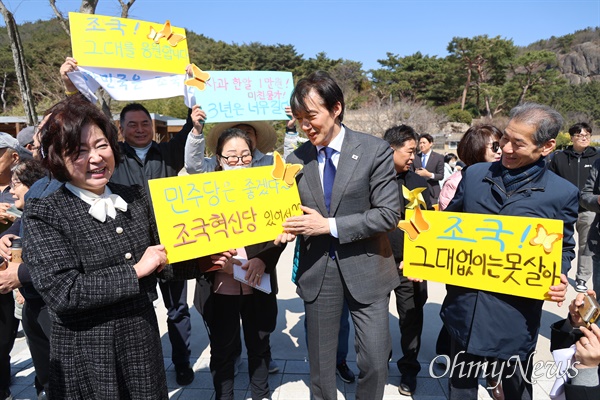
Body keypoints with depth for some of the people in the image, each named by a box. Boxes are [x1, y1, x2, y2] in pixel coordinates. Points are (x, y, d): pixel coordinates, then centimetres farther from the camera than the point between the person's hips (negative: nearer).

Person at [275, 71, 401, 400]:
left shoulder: (375, 150, -9)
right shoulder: (296, 160, 1)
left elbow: (388, 214, -14)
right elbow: (295, 213, 8)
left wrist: (329, 225, -20)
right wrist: (288, 228, -16)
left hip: (365, 269, -2)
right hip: (316, 271, 3)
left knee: (375, 363, 9)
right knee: (320, 364, 17)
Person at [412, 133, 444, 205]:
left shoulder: (439, 157, 3)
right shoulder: (415, 157, 10)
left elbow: (441, 176, -1)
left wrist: (429, 174, -17)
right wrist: (415, 173, -10)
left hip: (431, 191, -2)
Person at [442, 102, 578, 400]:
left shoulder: (562, 193, -7)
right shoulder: (475, 174, 0)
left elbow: (563, 248, 5)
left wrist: (556, 276, -16)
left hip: (514, 315, -2)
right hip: (463, 306, 2)